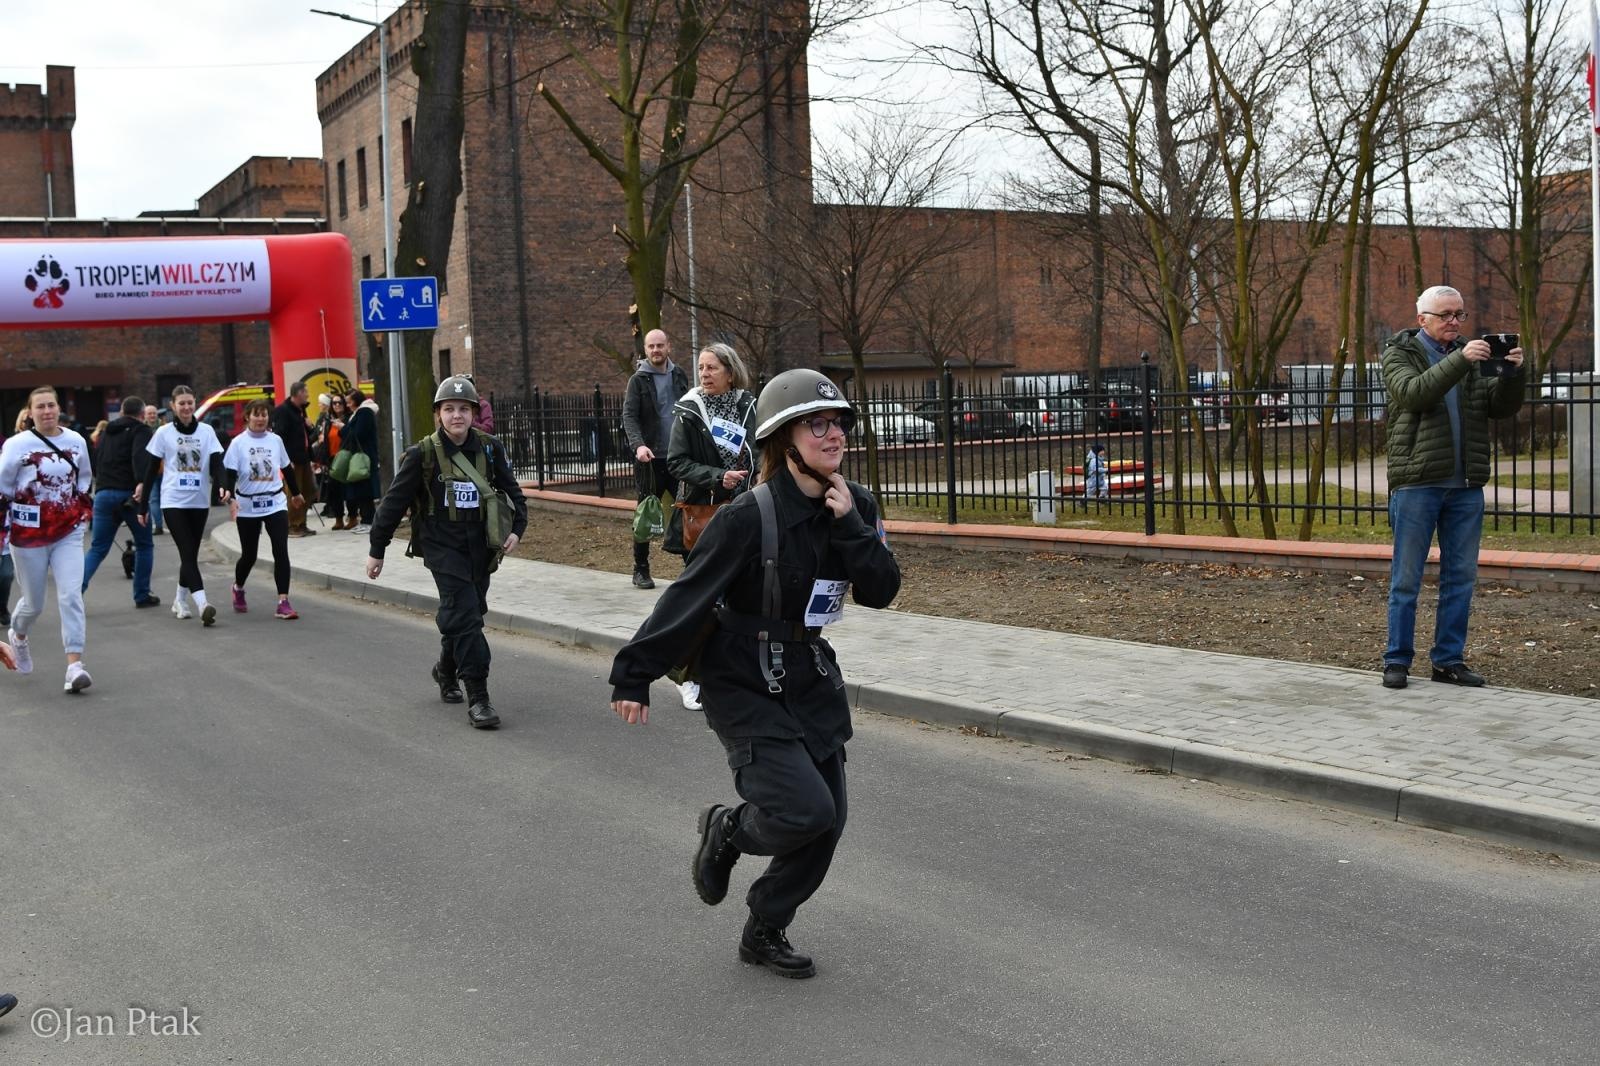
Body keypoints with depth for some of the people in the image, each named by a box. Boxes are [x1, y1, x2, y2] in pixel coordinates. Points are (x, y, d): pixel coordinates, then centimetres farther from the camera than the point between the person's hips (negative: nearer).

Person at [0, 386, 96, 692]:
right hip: (28, 535, -2)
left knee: (70, 596, -12)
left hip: (68, 532, 2)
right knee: (34, 603, 10)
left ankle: (75, 664, -14)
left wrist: (82, 506, 13)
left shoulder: (76, 441, 3)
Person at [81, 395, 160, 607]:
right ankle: (142, 595, 13)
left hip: (103, 494, 5)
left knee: (97, 548, 9)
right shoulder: (141, 431, -1)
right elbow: (140, 458, -20)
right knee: (144, 545, 12)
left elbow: (96, 463, 25)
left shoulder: (106, 432, 22)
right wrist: (142, 483, -29)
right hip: (128, 494, -5)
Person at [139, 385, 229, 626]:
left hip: (199, 502, 3)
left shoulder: (206, 431, 5)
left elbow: (216, 463, -2)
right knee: (188, 554, -14)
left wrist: (221, 486, -22)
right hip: (173, 502, -3)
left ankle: (180, 601, 27)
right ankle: (202, 605, -26)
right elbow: (151, 470, 5)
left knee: (190, 554, 10)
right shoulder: (164, 433, 1)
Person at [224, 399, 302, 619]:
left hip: (275, 504, 1)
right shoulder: (238, 443, -5)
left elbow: (287, 468, 17)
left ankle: (283, 602, -12)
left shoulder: (276, 440, 4)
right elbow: (229, 472, -10)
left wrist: (296, 493, 27)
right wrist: (231, 497, -24)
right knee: (249, 555, 10)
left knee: (281, 552, -12)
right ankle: (238, 588, 40)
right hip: (247, 507, -1)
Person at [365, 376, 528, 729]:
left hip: (480, 547, 4)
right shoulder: (423, 454, -9)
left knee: (464, 615, 16)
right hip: (442, 547, -4)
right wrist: (376, 550, 0)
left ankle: (446, 670, 44)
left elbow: (511, 489, 10)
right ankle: (478, 698, -11)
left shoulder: (489, 448, 0)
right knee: (464, 616, -14)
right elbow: (394, 502, -3)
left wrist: (516, 527, -5)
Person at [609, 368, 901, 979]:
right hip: (744, 688, -6)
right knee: (805, 810, -18)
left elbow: (881, 591, -8)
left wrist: (850, 526, -20)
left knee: (827, 820, 6)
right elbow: (687, 600, -17)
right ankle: (728, 830, 16)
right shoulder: (749, 518, -21)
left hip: (809, 681, 7)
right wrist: (634, 676, -14)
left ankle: (765, 933, 26)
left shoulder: (853, 508, -2)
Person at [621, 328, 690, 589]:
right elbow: (629, 416, -10)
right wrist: (638, 444, -26)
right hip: (651, 458, -3)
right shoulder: (638, 380, -2)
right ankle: (641, 570, 13)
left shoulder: (679, 376, 10)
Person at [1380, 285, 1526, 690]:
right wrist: (1459, 361, -29)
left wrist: (1514, 373, -12)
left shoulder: (1472, 356, 16)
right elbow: (1413, 392, -19)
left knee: (1461, 576, 7)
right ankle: (1397, 660, 8)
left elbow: (1502, 407, 6)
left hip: (1466, 486, 5)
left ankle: (1449, 660, 15)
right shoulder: (1399, 353, 1)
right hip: (1416, 484, -5)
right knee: (1406, 578, 0)